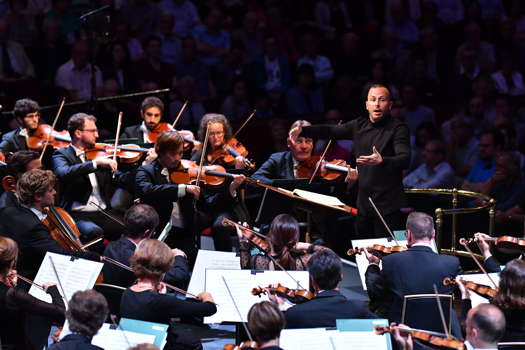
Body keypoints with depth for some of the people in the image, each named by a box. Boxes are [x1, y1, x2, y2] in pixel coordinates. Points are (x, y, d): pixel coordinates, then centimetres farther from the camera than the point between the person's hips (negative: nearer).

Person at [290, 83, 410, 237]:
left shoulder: (398, 129, -7)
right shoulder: (359, 125, 12)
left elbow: (405, 159, -20)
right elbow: (330, 131, 14)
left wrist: (382, 161, -40)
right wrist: (302, 131, -1)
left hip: (388, 206, -6)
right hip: (363, 204, 6)